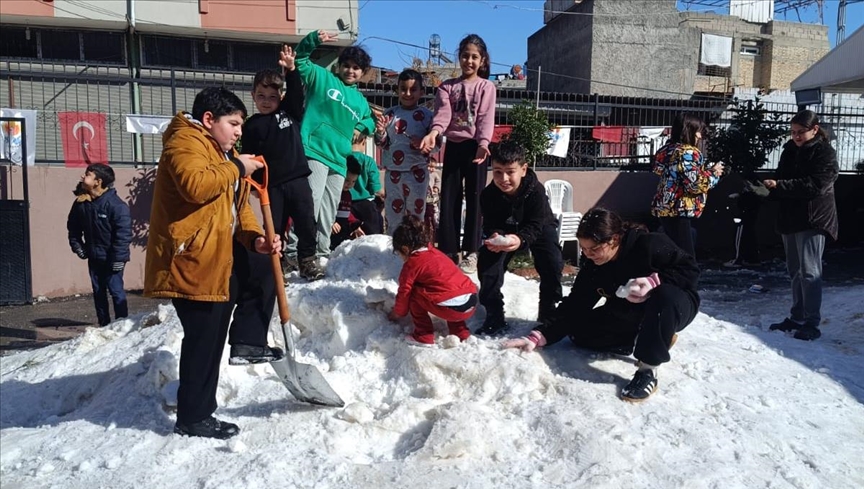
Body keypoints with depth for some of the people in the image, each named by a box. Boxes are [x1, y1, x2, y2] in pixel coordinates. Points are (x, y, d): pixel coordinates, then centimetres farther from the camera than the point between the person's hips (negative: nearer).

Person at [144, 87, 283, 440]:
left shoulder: (223, 151, 20)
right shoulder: (184, 142, -10)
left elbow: (237, 205, 17)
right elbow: (195, 185, -31)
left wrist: (256, 239, 1)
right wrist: (236, 168, -17)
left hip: (221, 257, 10)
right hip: (191, 261, -10)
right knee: (204, 339, -4)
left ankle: (248, 342, 18)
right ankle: (193, 418, 9)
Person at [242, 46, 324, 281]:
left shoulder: (290, 112, 8)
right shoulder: (251, 126, 4)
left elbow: (296, 92, -4)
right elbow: (249, 157, 2)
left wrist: (291, 69, -20)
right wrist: (254, 180, -7)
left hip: (297, 178, 1)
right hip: (272, 184, -1)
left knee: (306, 222, 4)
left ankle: (307, 259, 18)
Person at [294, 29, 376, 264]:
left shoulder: (361, 101, 21)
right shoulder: (322, 78, 6)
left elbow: (370, 120, 33)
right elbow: (301, 60, -2)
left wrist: (362, 127, 10)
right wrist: (314, 39, -17)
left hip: (339, 159, 7)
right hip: (315, 151, -7)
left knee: (329, 210, 12)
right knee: (311, 202, -20)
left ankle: (322, 251, 22)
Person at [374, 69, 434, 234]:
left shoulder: (426, 115, -2)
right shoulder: (389, 114, 3)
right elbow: (381, 144, 7)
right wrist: (380, 132, -14)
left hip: (417, 172, -2)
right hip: (393, 172, 2)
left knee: (416, 212, 7)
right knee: (393, 211, 10)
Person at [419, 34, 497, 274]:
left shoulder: (486, 86, 4)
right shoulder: (447, 86, 11)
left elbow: (486, 118, -8)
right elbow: (443, 113, -5)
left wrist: (483, 143, -25)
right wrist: (434, 132, -26)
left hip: (475, 146, -3)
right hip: (453, 146, 3)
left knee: (474, 199, 0)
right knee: (448, 199, 3)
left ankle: (470, 252, 7)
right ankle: (447, 250, 11)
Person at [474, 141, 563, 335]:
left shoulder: (536, 190, -35)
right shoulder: (488, 194, -27)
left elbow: (535, 226, -37)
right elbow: (490, 226, -23)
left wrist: (520, 239, -60)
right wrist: (494, 237, -50)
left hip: (538, 230, -2)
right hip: (503, 232, 2)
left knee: (552, 264, -23)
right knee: (486, 265, -17)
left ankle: (548, 315, -2)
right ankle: (494, 317, -3)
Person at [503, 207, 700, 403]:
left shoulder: (649, 245, -28)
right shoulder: (592, 265, -12)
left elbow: (690, 268, -19)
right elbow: (574, 304, -12)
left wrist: (655, 281, -37)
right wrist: (539, 337, -23)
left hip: (672, 305, -6)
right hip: (630, 316, 6)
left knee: (665, 295, -41)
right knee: (579, 330, -11)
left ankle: (648, 371, -29)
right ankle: (658, 337, -4)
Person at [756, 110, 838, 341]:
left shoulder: (825, 153, -8)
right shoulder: (790, 149, 13)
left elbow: (814, 184, -20)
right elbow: (781, 178, 14)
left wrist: (778, 186, -24)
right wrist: (769, 188, -8)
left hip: (813, 219, -7)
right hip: (790, 217, 7)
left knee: (809, 271, -8)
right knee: (795, 270, 13)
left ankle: (812, 324, -3)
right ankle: (797, 317, 22)